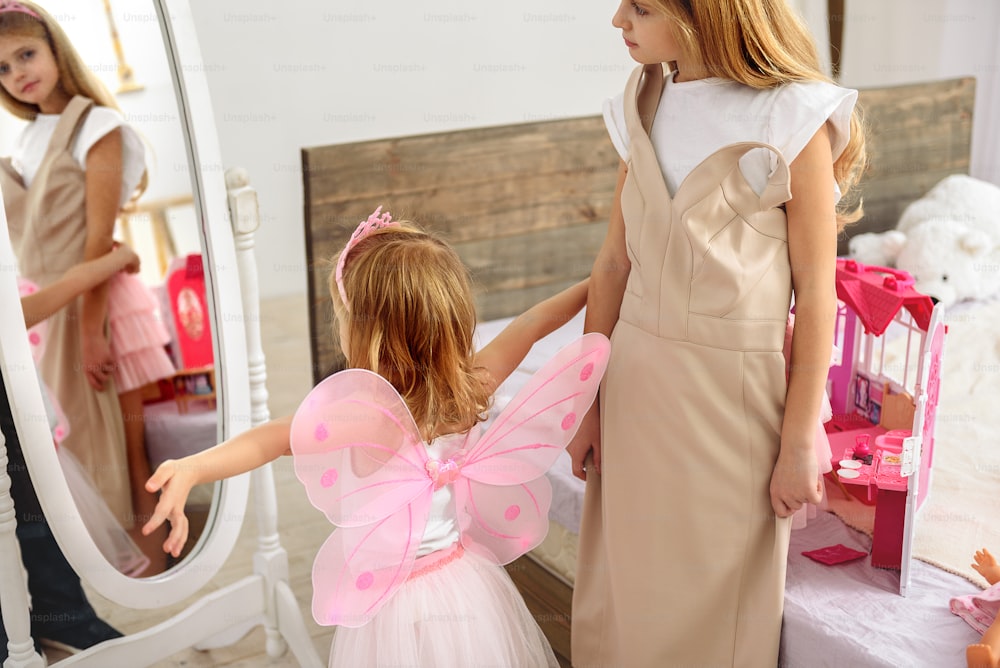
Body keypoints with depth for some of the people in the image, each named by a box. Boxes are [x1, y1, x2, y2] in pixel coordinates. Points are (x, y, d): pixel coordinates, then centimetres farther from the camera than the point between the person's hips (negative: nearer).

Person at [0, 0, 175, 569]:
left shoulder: (96, 127, -9)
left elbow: (99, 237, -15)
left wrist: (91, 329, -18)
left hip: (100, 301, -6)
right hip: (46, 308, 7)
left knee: (127, 449, 1)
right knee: (73, 447, 11)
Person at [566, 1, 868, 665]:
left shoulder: (792, 120, -12)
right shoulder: (644, 107, 2)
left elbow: (815, 294, -9)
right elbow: (614, 264, 6)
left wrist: (800, 445, -8)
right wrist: (587, 401, 8)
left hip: (733, 389, -4)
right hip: (636, 379, 5)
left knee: (714, 595, 12)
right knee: (623, 585, 16)